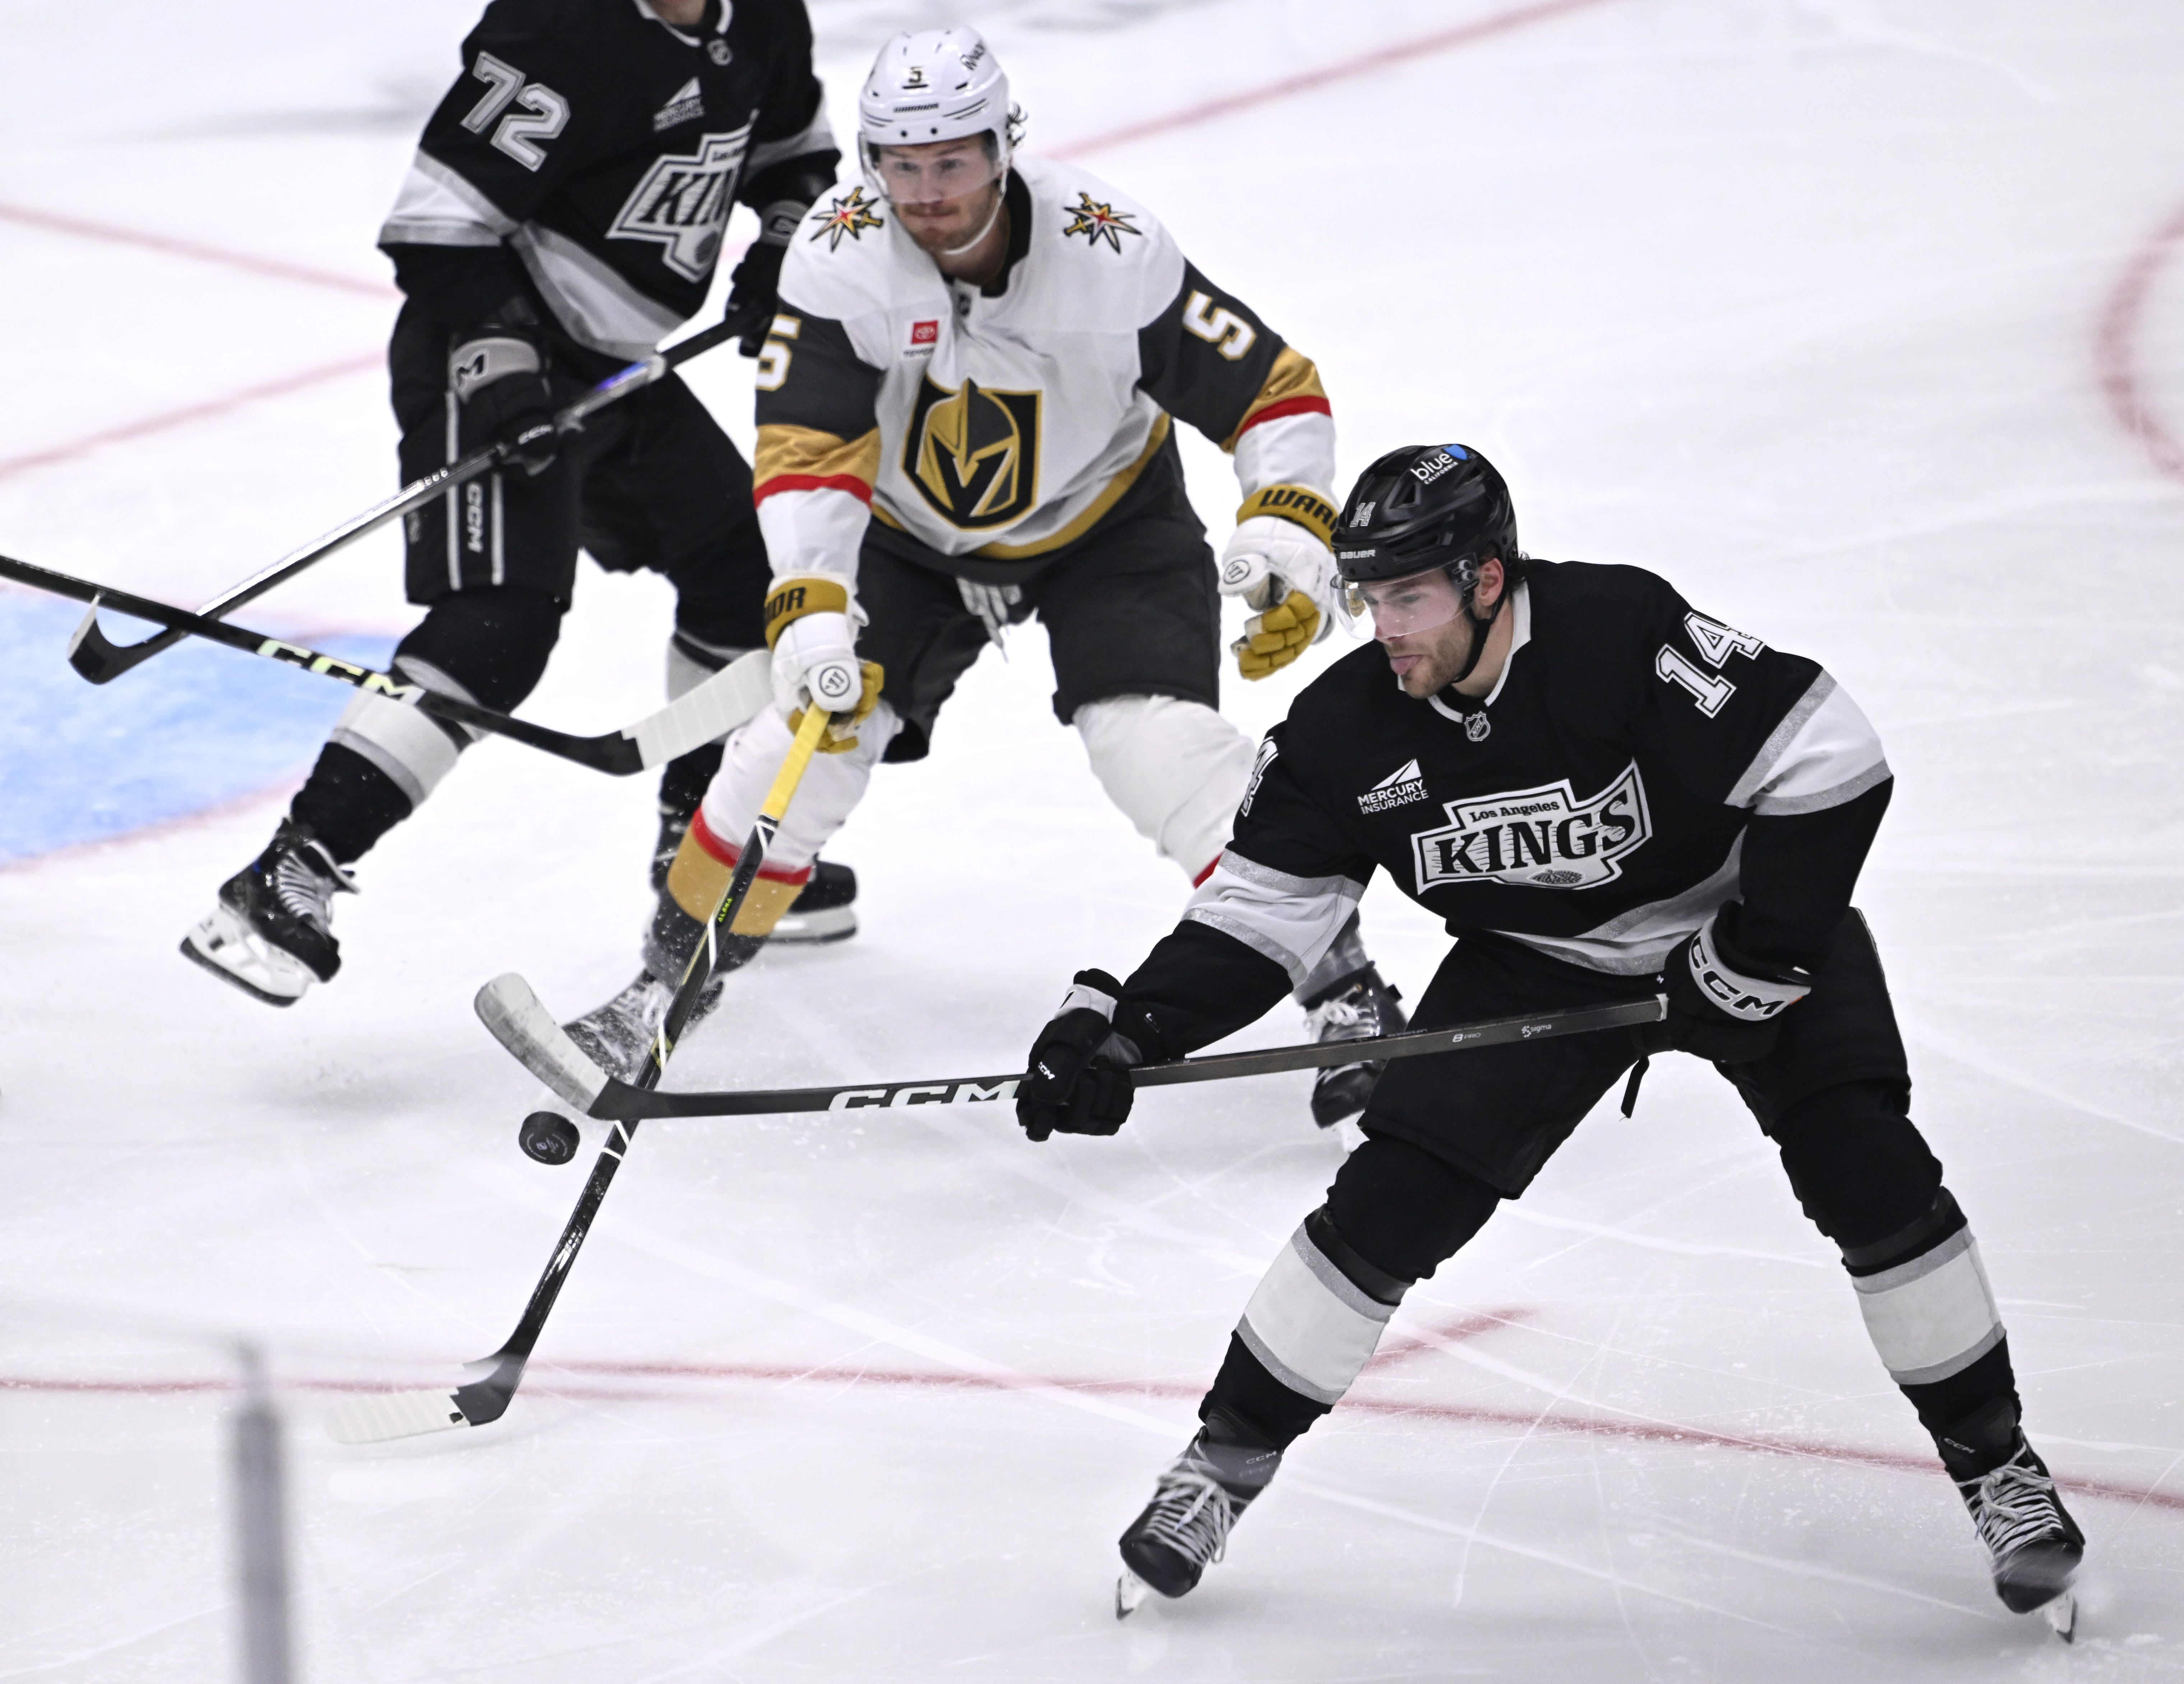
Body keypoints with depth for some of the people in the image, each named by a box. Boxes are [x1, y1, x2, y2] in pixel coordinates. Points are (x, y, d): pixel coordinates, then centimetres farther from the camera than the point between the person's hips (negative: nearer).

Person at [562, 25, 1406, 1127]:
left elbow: (1274, 388, -20)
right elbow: (807, 454, -31)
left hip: (1103, 525, -2)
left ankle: (1345, 991, -9)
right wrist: (811, 609, -45)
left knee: (1162, 746, -21)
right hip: (910, 537, 2)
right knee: (811, 726, -13)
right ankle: (663, 988, 5)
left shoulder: (1108, 252, -29)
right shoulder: (839, 257, -26)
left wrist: (1289, 540, -34)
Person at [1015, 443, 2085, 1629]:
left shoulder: (1624, 635, -31)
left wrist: (1764, 951, -28)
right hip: (1536, 966, 3)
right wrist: (1123, 1028, -22)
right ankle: (1226, 1461, 6)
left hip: (1745, 921, -3)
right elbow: (1258, 911, -9)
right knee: (1389, 1203, -9)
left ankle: (1993, 1461, -1)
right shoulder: (1349, 729, -16)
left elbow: (1830, 763, -29)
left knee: (1866, 1172, -18)